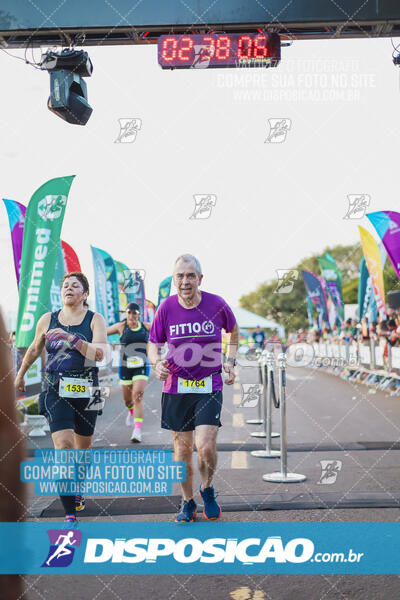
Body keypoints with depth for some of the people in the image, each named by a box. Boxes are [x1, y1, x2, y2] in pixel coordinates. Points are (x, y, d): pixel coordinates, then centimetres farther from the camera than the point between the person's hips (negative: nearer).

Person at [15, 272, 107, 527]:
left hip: (86, 391, 0)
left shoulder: (95, 319, -1)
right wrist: (21, 375, 31)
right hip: (55, 391, 0)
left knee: (83, 447, 14)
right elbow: (35, 349, 21)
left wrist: (71, 338, -29)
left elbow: (100, 353, -17)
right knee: (63, 446, -14)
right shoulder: (48, 320, 5)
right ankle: (70, 514, -10)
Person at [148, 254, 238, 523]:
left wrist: (230, 361, 5)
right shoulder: (166, 308, -4)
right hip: (175, 387, 1)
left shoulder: (217, 304, -5)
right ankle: (188, 503, 28)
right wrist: (157, 363, -14)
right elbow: (153, 344, 7)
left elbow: (234, 331, 15)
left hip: (209, 387, -1)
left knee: (206, 446, -12)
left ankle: (207, 489, 20)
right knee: (182, 449, 7)